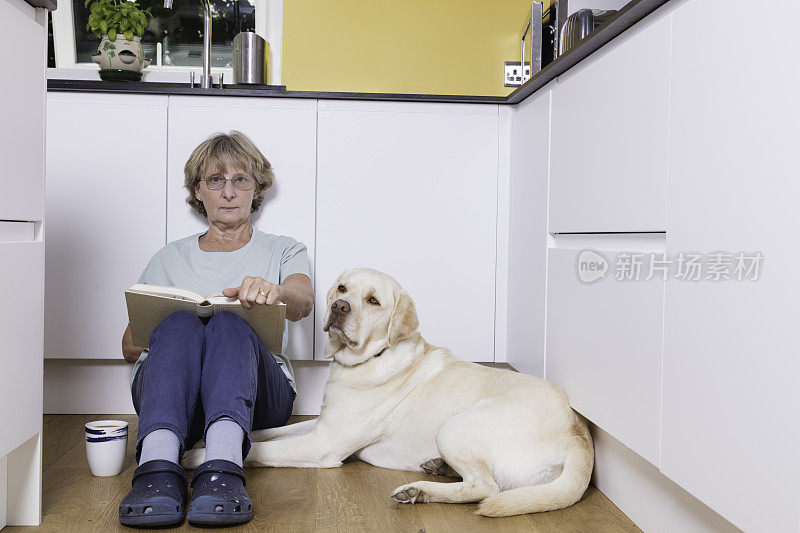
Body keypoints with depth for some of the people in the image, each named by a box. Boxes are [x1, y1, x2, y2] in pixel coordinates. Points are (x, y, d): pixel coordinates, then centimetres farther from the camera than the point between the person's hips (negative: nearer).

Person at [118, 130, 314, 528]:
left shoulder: (283, 251, 20)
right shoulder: (169, 258, 24)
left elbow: (303, 302, -4)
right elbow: (129, 347, 19)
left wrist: (275, 291, -30)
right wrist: (150, 329, -7)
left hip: (257, 394, -1)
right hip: (164, 388, 1)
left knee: (230, 322, -33)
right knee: (180, 323, -31)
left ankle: (222, 469, -56)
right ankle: (158, 467, -54)